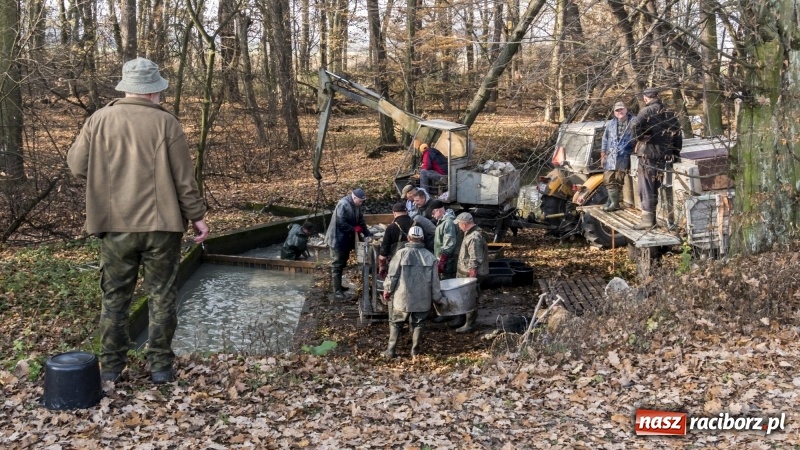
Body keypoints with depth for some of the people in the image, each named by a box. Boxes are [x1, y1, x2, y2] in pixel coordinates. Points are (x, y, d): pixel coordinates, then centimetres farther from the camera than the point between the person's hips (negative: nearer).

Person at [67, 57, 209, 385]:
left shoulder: (99, 120, -1)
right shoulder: (166, 123, -7)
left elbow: (77, 165, 3)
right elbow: (184, 178, -6)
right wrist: (197, 216, 4)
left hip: (115, 225, 2)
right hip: (161, 223, -2)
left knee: (115, 297, 12)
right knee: (161, 296, 8)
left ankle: (111, 367, 16)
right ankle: (160, 366, 11)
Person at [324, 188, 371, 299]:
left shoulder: (356, 206, 5)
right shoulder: (343, 204, -23)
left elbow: (361, 221, 10)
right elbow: (341, 223, -27)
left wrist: (368, 234, 0)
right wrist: (354, 229, -18)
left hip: (346, 239, 9)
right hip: (337, 240, -9)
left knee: (342, 264, 18)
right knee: (337, 265, -5)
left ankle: (338, 285, 30)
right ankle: (337, 291, -3)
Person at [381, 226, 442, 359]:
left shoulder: (402, 253, -11)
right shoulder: (430, 256, -2)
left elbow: (392, 274, -9)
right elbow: (435, 281, 1)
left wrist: (387, 290, 5)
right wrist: (437, 297, 12)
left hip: (402, 297, -2)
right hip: (422, 298, 2)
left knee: (395, 323, 12)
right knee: (418, 324, 15)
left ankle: (391, 351, 12)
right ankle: (415, 351, 19)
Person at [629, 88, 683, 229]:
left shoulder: (647, 111, -9)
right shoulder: (669, 113, 12)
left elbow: (635, 124, -28)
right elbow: (677, 134, 15)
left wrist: (639, 137, -10)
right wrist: (675, 153, 20)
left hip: (648, 153, -7)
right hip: (663, 155, 7)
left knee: (645, 187, -2)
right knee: (654, 187, 15)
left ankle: (647, 219, -4)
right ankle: (652, 217, 19)